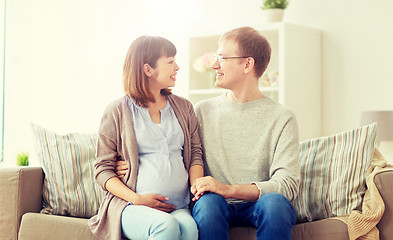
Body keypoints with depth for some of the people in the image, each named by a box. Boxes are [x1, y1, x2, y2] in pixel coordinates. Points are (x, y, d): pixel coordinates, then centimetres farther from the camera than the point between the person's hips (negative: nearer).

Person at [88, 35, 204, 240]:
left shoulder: (183, 107, 20)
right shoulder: (116, 112, 6)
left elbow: (195, 152, 18)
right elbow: (103, 169, 5)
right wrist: (136, 199, -11)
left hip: (179, 207, 3)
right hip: (131, 207, -2)